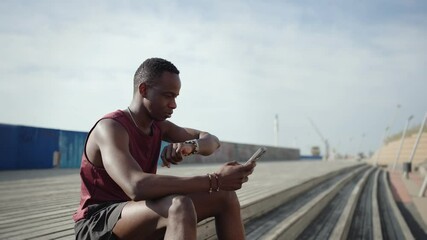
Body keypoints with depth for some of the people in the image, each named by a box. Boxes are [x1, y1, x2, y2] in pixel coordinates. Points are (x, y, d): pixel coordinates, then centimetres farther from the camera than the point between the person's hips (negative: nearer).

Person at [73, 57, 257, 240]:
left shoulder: (158, 125, 6)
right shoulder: (110, 128, -20)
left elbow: (211, 141, 11)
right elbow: (137, 187, -37)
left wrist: (189, 146, -16)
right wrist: (214, 181, -36)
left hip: (139, 215, 8)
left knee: (225, 195, -3)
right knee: (180, 205, -37)